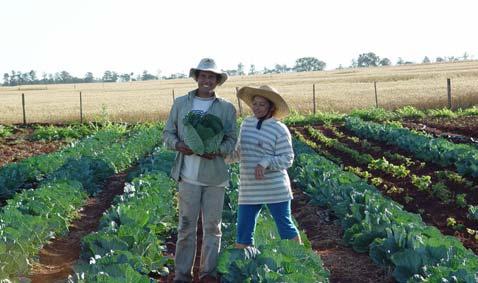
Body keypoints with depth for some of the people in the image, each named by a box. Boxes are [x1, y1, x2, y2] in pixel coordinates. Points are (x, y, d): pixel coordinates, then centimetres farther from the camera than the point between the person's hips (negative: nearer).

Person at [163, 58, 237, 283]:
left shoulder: (227, 108, 6)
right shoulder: (180, 103, 7)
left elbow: (231, 140, 5)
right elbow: (167, 134, 9)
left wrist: (217, 150, -16)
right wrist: (178, 145, -12)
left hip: (215, 175, 1)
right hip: (188, 175, 0)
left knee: (212, 226, 7)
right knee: (186, 225, 2)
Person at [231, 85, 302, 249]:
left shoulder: (280, 129, -8)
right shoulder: (247, 123, 9)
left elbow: (287, 160, -10)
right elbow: (240, 152, 19)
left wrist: (266, 163, -25)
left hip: (275, 190, -5)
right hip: (249, 189, 5)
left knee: (285, 228, 5)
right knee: (243, 232, 6)